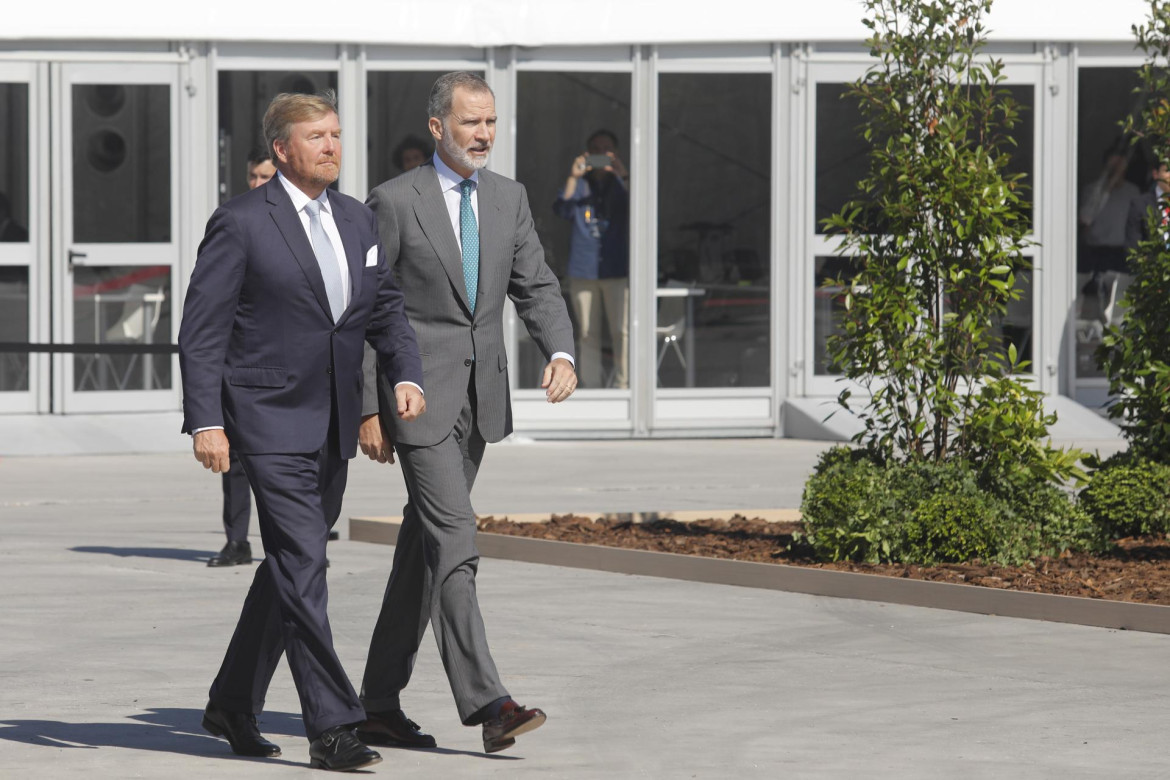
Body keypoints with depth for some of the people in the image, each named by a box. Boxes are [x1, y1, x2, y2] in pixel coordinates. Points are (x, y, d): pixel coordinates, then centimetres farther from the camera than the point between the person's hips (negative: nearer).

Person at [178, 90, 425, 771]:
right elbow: (202, 329, -9)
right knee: (302, 566, -12)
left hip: (334, 428, 7)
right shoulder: (242, 224, -8)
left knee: (291, 569, 13)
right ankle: (332, 728, -13)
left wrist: (407, 375, -3)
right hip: (270, 423, -7)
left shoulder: (358, 222, 12)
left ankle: (233, 705, 26)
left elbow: (387, 308, 16)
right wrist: (206, 420, -17)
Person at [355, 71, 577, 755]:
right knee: (454, 542, -15)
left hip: (479, 399, 6)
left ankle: (380, 704, 18)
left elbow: (536, 287, 10)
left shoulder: (509, 198, 10)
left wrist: (561, 353, -10)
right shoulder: (394, 202, -8)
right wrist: (367, 411, -9)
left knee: (424, 551, 11)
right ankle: (486, 703, -20)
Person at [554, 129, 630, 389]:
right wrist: (573, 178, -17)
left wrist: (623, 175, -23)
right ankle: (591, 387, 5)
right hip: (583, 270, 1)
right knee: (588, 335, 3)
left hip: (617, 270, -1)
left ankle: (623, 385, -4)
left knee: (621, 332, -7)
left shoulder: (621, 184, 9)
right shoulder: (580, 185, 12)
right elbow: (562, 210, -5)